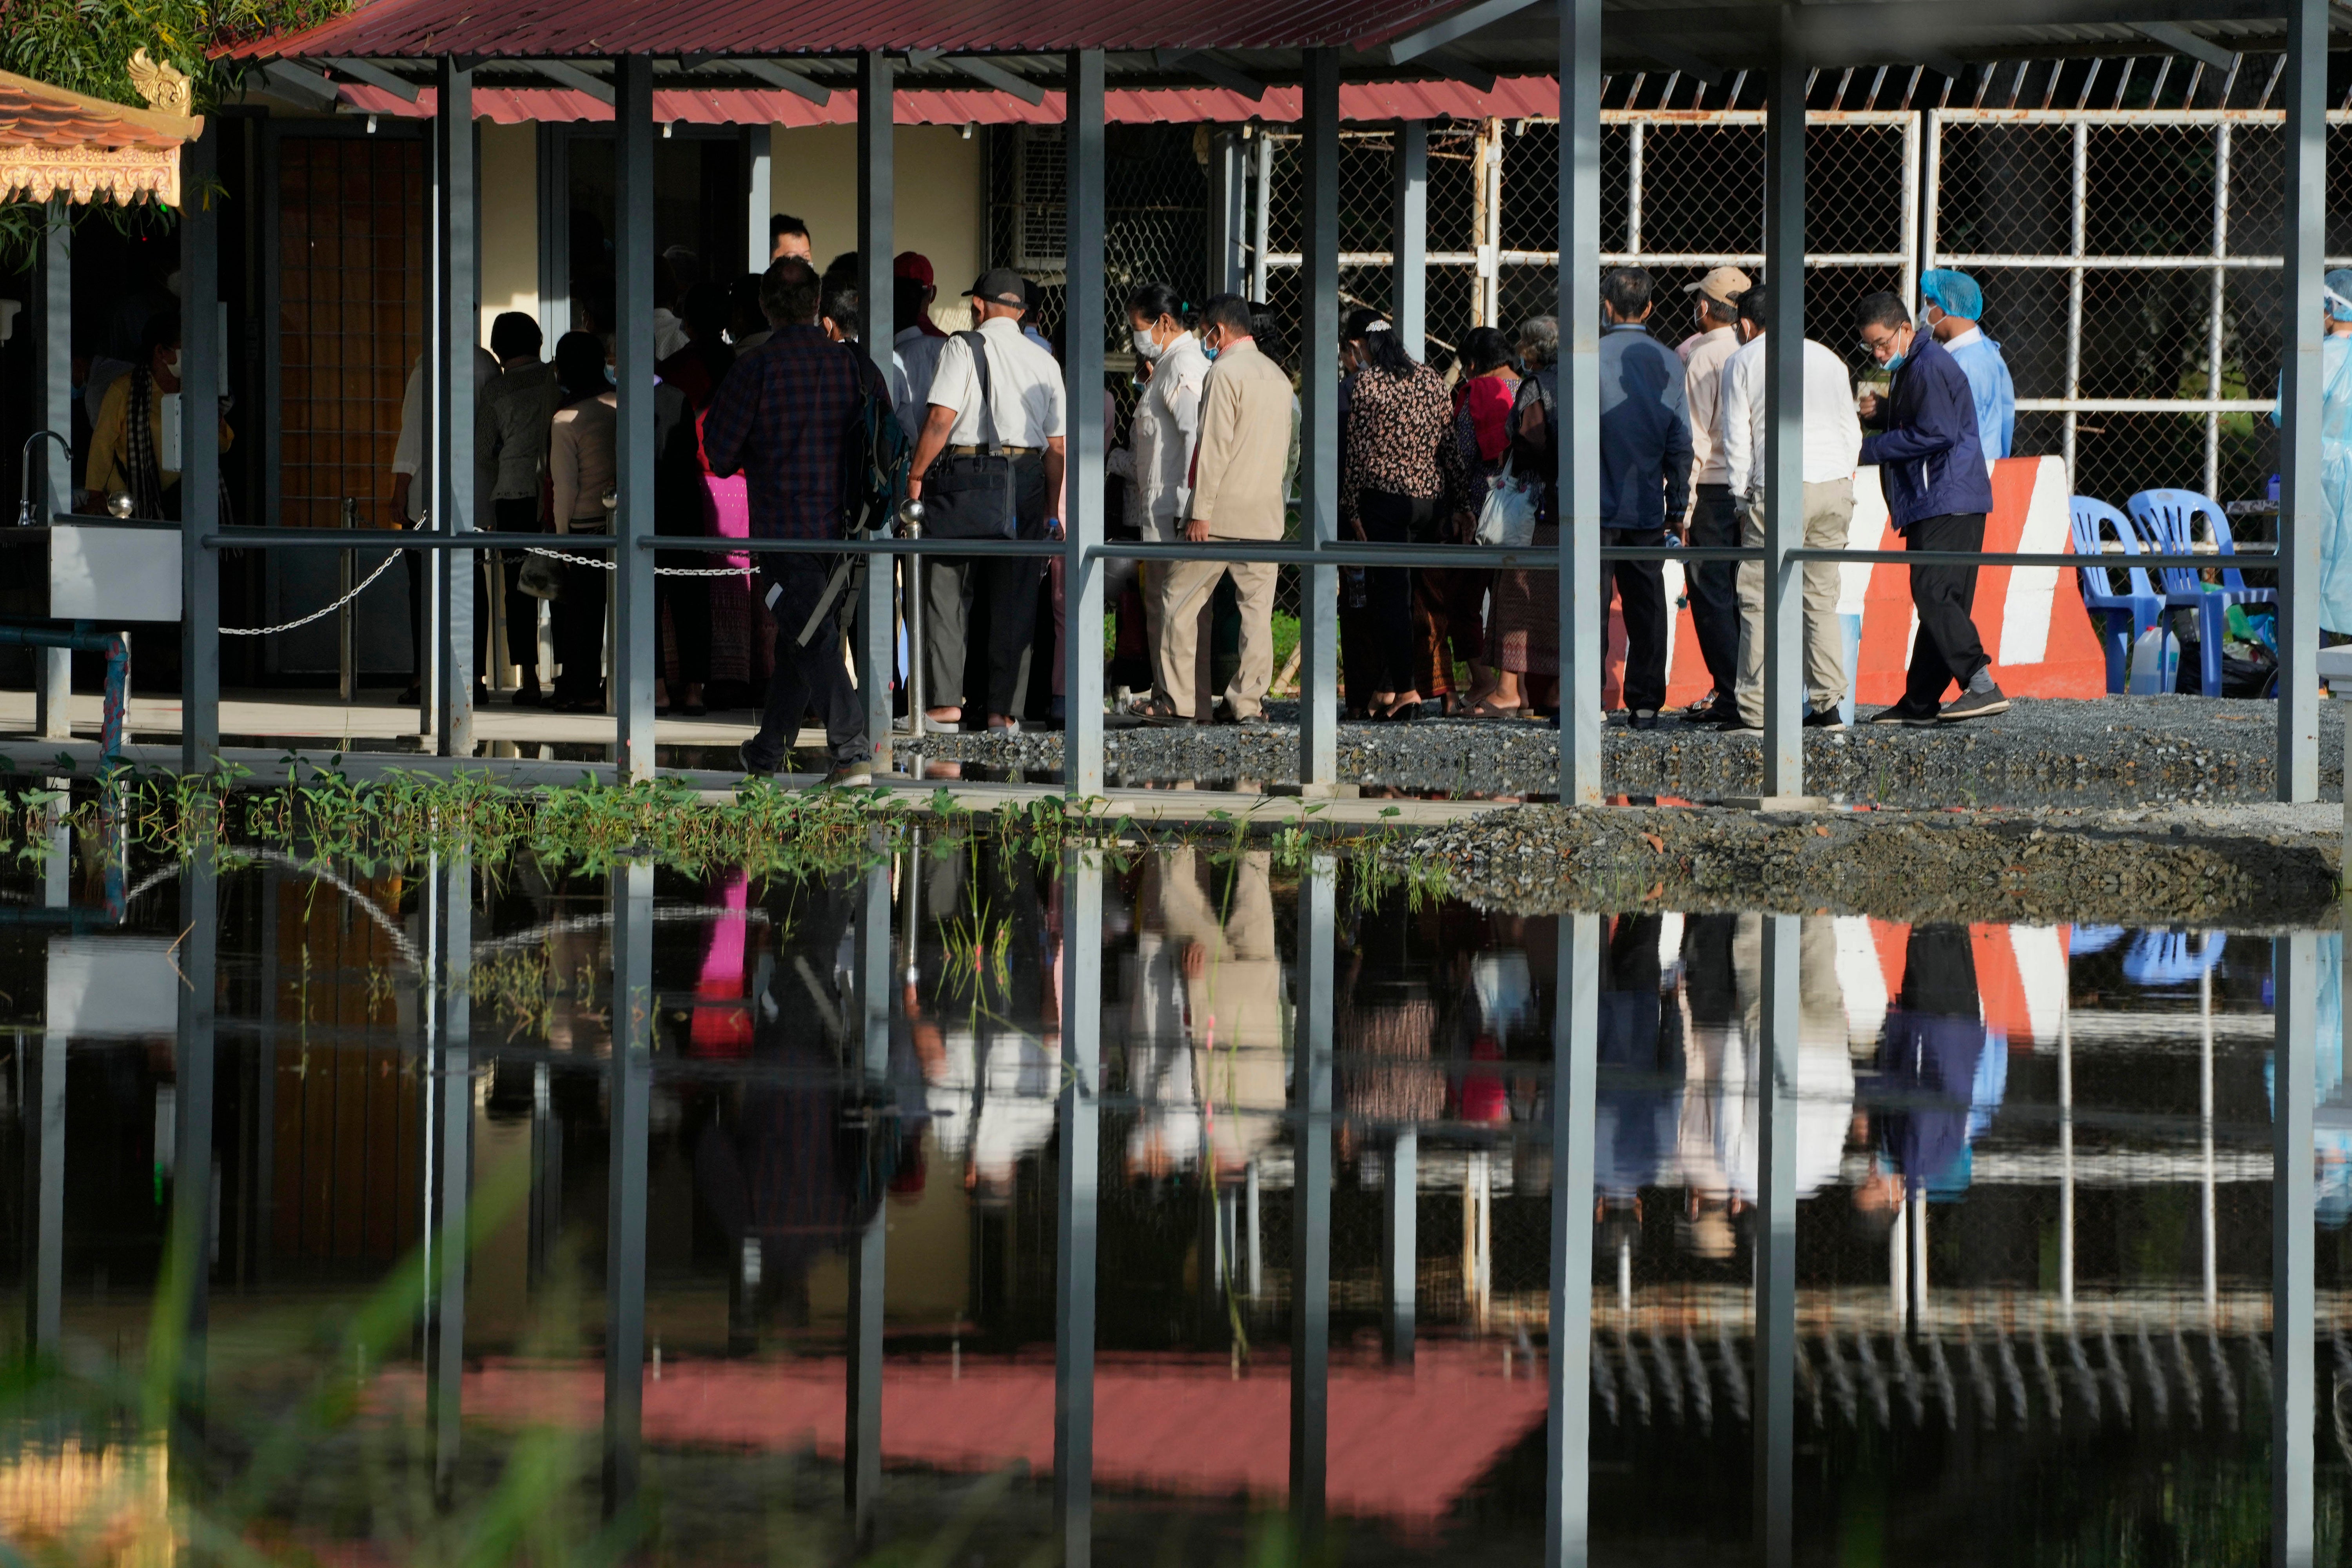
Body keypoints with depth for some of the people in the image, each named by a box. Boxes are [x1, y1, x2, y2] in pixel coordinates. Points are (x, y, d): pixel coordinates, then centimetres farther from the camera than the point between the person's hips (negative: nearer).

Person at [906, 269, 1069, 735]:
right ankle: (1003, 709, 5)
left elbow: (941, 418, -13)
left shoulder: (964, 348, -3)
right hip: (1026, 478, 4)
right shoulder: (1043, 361, 11)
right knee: (1014, 599, 7)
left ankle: (946, 701, -2)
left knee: (947, 591, 3)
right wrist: (1052, 508, 15)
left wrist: (916, 476, -5)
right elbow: (1056, 443, 10)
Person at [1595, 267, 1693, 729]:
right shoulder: (1668, 363, 3)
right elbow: (1680, 442, 5)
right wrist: (1677, 508, 12)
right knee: (1646, 605, 8)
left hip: (1598, 505, -3)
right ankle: (1646, 703, 8)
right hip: (1648, 508, 3)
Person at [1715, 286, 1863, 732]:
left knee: (1760, 598, -2)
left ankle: (1754, 708, -7)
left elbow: (1736, 437, 2)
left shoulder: (1743, 363, 5)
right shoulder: (1827, 357, 17)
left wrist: (1743, 499, 7)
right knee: (1822, 597, 10)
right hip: (1836, 486, 5)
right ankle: (1828, 704, 5)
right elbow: (1851, 430, 17)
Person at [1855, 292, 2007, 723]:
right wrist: (1879, 414, 8)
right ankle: (1919, 703, 14)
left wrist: (1871, 448, -12)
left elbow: (1935, 433, -20)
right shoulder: (1910, 368, 22)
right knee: (1935, 599, 11)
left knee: (1934, 594, -19)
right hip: (1933, 505, 11)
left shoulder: (1929, 367, -12)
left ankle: (1981, 685, -28)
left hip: (1948, 504, -11)